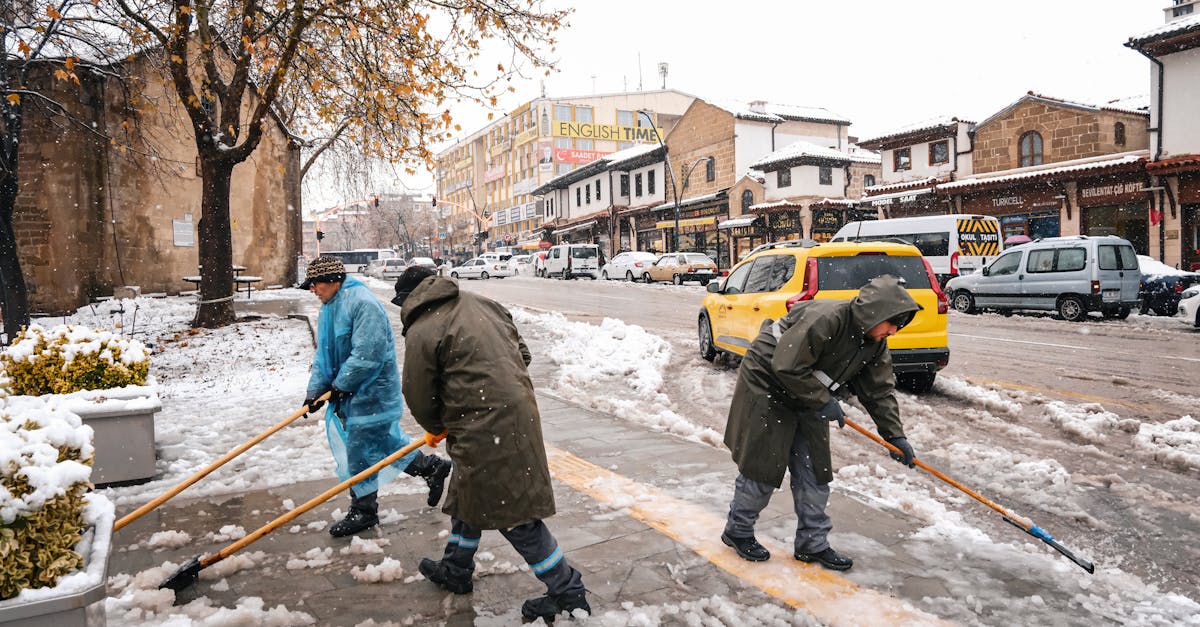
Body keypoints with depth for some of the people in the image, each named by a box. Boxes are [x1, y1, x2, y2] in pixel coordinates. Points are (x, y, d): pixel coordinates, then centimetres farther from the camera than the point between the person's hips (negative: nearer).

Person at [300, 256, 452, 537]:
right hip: (348, 392, 9)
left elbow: (367, 355, -26)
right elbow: (323, 354, 13)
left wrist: (340, 385, -18)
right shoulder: (328, 308, 11)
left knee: (359, 451, -1)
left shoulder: (363, 303, -22)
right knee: (386, 439, 16)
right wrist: (315, 390, 3)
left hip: (371, 392, -9)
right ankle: (432, 467, 33)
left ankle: (363, 512, 14)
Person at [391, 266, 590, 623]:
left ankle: (568, 594, 9)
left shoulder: (420, 332, -8)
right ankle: (455, 571, 42)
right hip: (519, 410, 9)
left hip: (486, 427, -9)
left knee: (514, 515, 1)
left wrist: (437, 429, 20)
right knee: (467, 491, 24)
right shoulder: (480, 303, 12)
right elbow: (521, 351, 17)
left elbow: (419, 397, 0)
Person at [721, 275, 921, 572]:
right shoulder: (825, 319, -31)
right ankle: (738, 531, 20)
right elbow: (787, 367, -30)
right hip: (766, 388, -8)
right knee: (763, 467, -1)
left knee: (814, 472, 8)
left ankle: (812, 543, 21)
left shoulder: (875, 345, -3)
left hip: (808, 401, 8)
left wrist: (895, 436, -1)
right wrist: (824, 402, -22)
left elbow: (880, 392, 5)